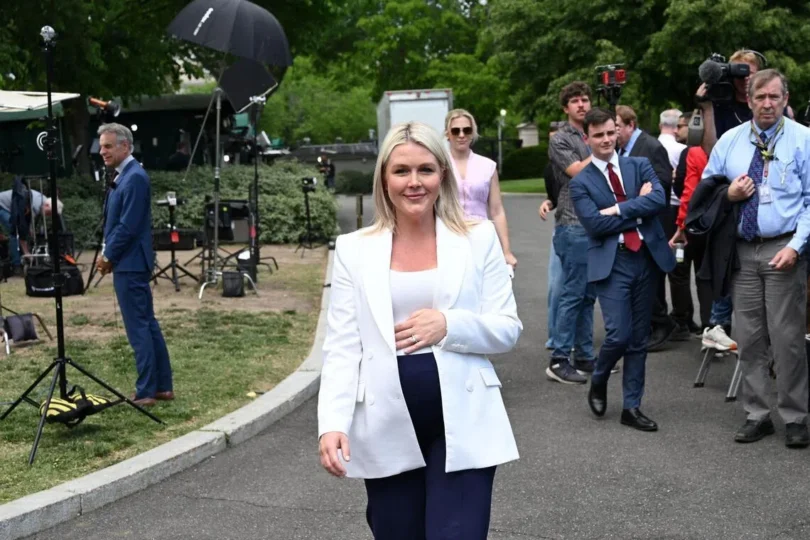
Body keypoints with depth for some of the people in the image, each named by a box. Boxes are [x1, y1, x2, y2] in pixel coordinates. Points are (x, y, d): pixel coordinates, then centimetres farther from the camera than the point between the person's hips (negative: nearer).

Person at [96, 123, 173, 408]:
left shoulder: (134, 178, -17)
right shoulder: (125, 176, 14)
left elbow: (127, 226, -20)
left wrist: (108, 256, -10)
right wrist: (108, 253, 10)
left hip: (130, 264, -10)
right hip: (131, 263, 10)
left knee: (139, 327, -6)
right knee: (148, 324, 12)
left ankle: (146, 391, -1)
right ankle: (162, 386, 18)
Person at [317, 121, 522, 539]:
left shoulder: (479, 239, 2)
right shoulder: (354, 249, 3)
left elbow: (508, 329, 2)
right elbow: (341, 347, 0)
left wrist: (448, 325, -17)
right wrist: (333, 423, -14)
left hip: (462, 426, -1)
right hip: (387, 429, 1)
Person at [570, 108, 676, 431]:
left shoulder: (639, 166, 10)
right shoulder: (581, 183, 2)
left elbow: (659, 199, -7)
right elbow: (595, 224, -11)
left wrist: (619, 209, -14)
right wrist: (639, 208, -9)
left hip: (647, 257, 3)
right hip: (611, 263, -3)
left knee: (639, 338, 8)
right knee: (619, 334, -12)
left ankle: (631, 407, 17)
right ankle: (598, 381, 19)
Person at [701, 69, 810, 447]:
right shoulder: (729, 140, 8)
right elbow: (705, 189, 16)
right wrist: (728, 195, -6)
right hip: (742, 251, 4)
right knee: (749, 338, 6)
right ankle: (757, 415, 16)